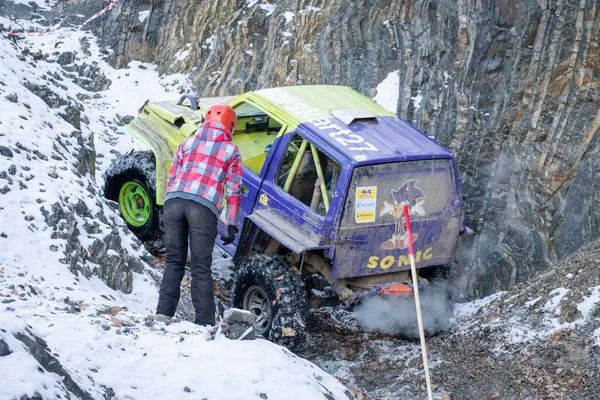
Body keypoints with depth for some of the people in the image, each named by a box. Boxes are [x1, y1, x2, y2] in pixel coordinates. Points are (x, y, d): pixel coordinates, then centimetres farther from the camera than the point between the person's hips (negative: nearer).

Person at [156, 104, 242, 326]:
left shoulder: (188, 143, 22)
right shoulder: (231, 151, 15)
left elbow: (171, 178, 19)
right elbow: (234, 191, 10)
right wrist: (232, 225, 12)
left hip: (174, 201, 2)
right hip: (203, 207, -2)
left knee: (174, 261, 12)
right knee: (201, 267, 3)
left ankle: (164, 313, 2)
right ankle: (204, 323, 0)